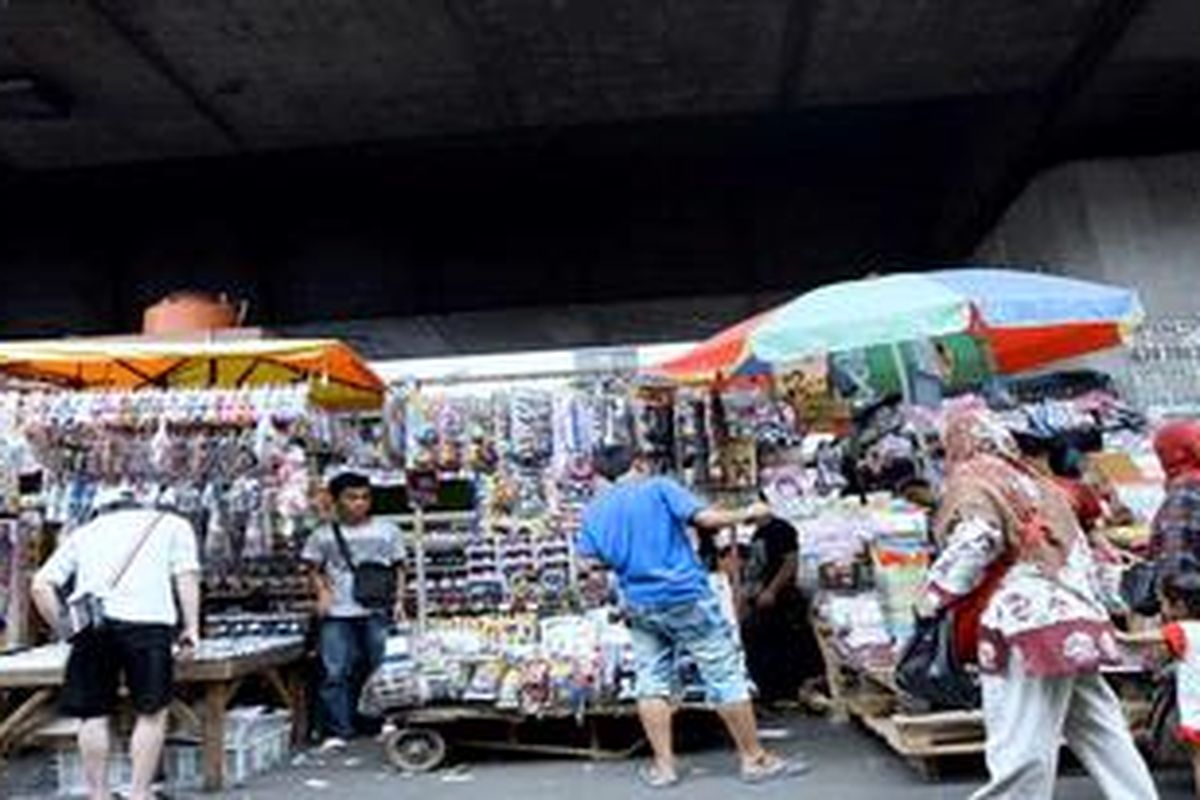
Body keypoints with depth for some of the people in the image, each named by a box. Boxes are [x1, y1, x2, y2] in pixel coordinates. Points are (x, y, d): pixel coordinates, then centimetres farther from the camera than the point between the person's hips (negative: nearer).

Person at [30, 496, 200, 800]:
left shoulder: (85, 532, 30)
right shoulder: (172, 524, 24)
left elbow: (41, 585, 18)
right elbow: (186, 576, 9)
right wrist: (192, 629, 6)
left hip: (91, 622, 2)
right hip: (146, 620, -2)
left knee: (94, 715, 13)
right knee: (152, 713, 9)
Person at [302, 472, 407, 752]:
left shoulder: (387, 531, 9)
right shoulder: (324, 535, 8)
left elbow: (399, 568, 13)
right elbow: (314, 569, 12)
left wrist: (399, 600, 2)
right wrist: (322, 592, -6)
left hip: (378, 610, 0)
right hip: (337, 613, 0)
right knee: (335, 673, -3)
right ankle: (337, 732, 5)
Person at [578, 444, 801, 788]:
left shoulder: (594, 511, 8)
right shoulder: (659, 487, -4)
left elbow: (589, 562, 5)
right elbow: (707, 518, -13)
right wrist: (747, 514, 1)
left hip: (640, 605, 4)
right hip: (685, 595, -4)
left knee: (652, 681, 13)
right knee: (726, 675, 5)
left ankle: (664, 765, 15)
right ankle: (755, 759, 13)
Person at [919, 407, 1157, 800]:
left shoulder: (972, 478, -1)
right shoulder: (1035, 482, 23)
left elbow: (973, 543, -17)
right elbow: (1082, 552, 26)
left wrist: (936, 594, -8)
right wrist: (1108, 597, 34)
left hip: (1028, 625, -9)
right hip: (1076, 621, 9)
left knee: (1020, 747, -7)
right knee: (1101, 733, 16)